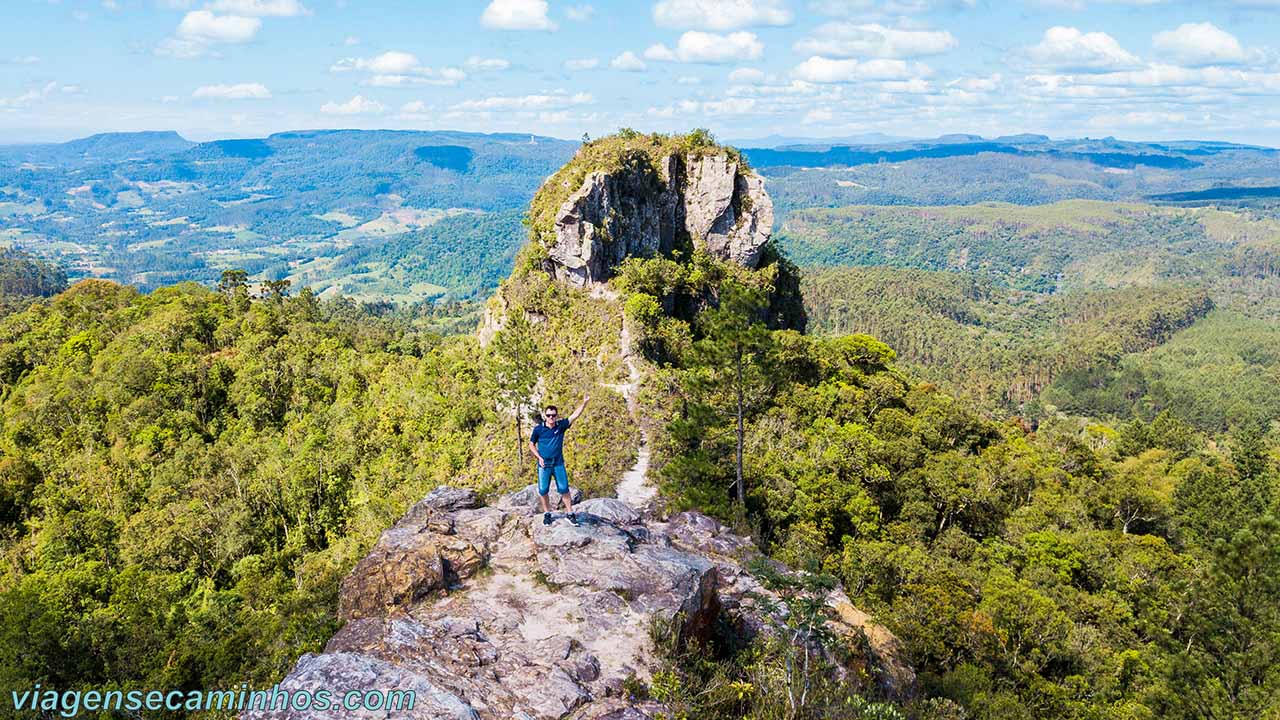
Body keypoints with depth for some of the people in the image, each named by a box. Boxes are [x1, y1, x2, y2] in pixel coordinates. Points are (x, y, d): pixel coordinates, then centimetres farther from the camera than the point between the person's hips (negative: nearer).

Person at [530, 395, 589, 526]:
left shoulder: (561, 426, -4)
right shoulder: (538, 429, -6)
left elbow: (575, 415, -13)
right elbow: (531, 445, 6)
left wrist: (584, 402, -25)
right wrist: (539, 457, -6)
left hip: (558, 463, 1)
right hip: (544, 464, -1)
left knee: (564, 489, 1)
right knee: (543, 490, 4)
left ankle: (570, 513, 9)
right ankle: (547, 513, 20)